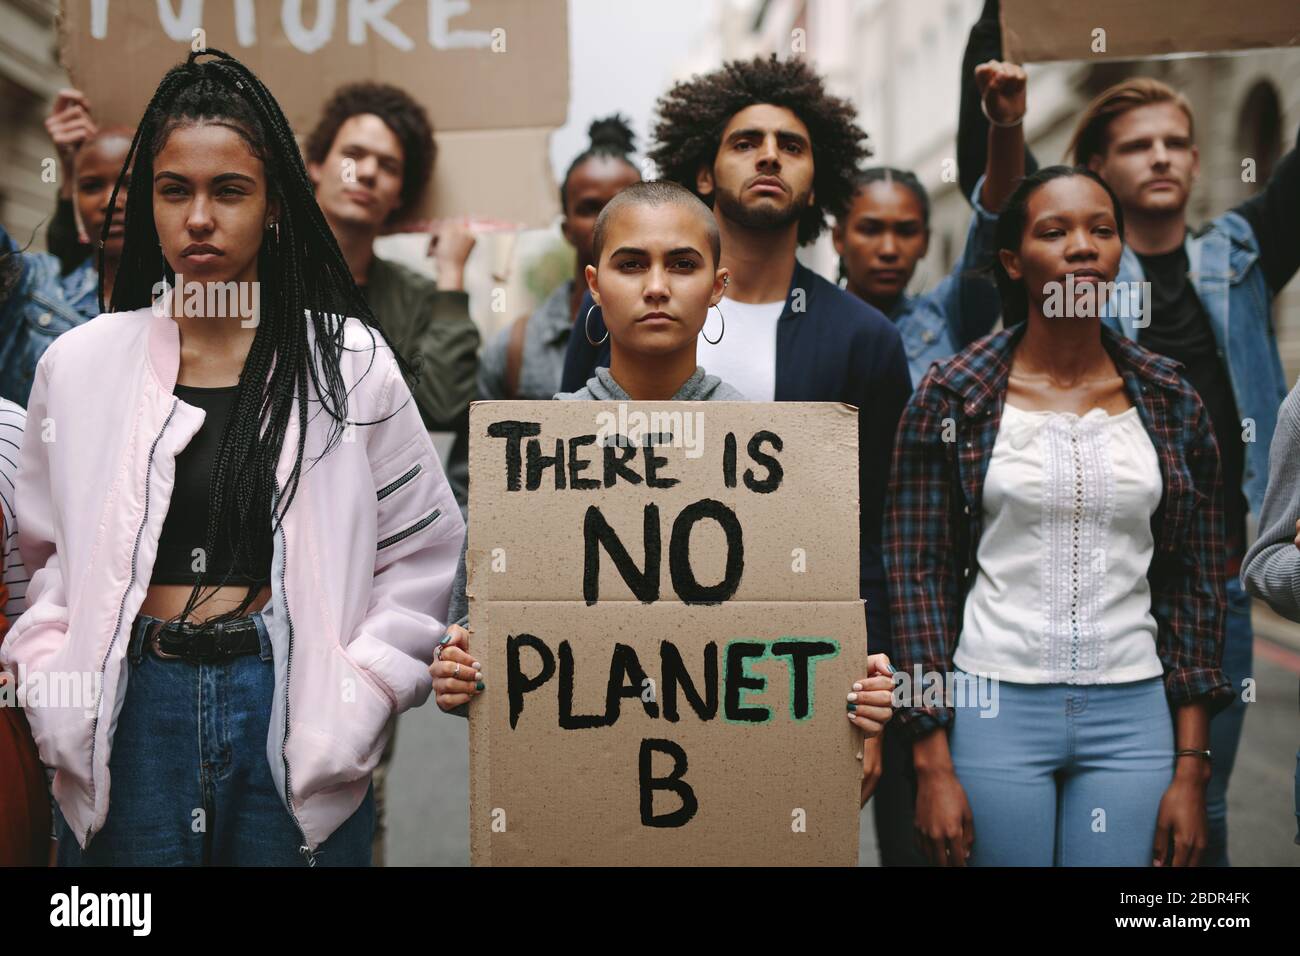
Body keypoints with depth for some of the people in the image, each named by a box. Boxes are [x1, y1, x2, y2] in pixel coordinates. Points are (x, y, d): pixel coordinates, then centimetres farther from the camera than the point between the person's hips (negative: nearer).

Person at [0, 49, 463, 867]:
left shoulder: (350, 363, -2)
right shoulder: (79, 366, 3)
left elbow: (422, 548, 2)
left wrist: (361, 697, -6)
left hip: (294, 710, -1)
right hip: (133, 709, 2)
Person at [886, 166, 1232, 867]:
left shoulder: (1172, 404, 4)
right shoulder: (950, 396, -3)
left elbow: (1195, 584, 6)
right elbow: (918, 575, -4)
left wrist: (1192, 771, 2)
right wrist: (932, 767, -8)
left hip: (1134, 716, 2)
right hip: (994, 707, -2)